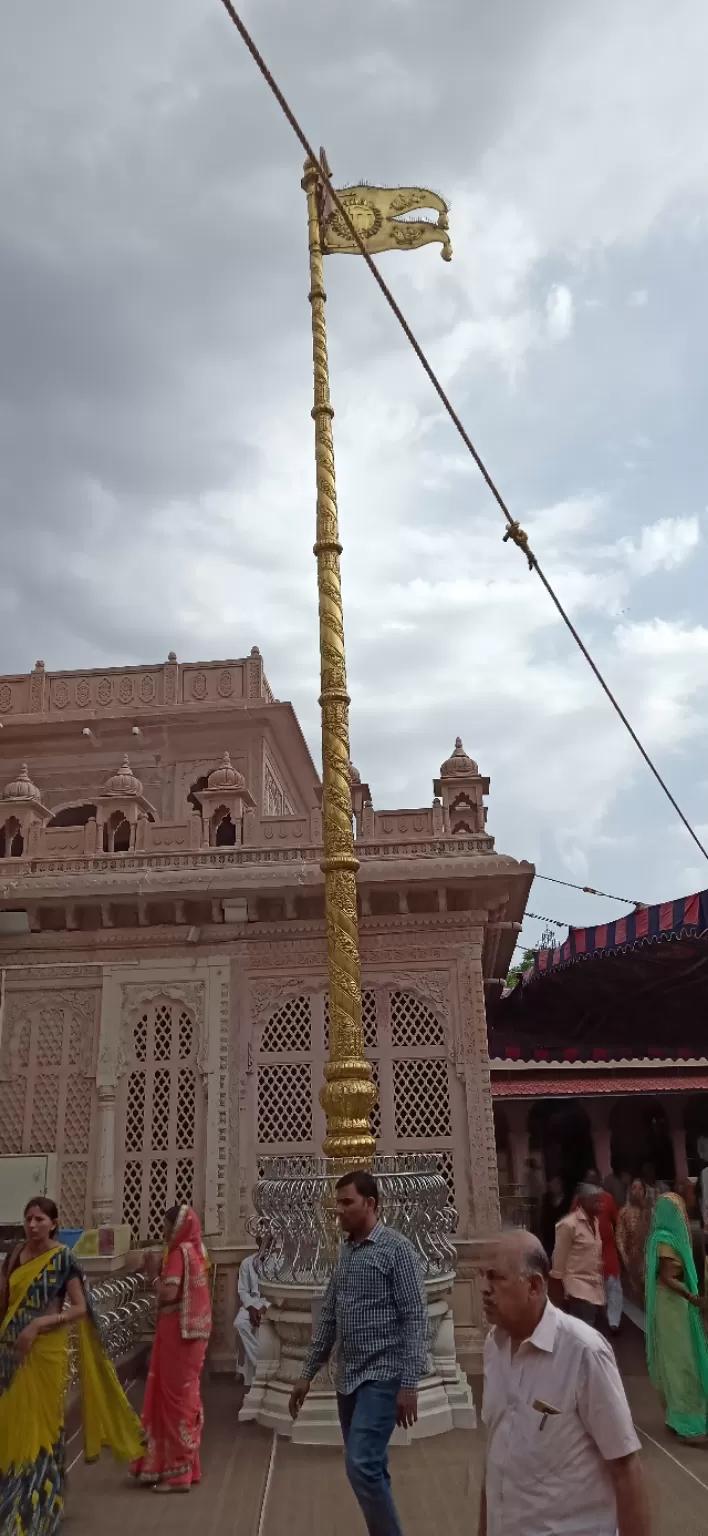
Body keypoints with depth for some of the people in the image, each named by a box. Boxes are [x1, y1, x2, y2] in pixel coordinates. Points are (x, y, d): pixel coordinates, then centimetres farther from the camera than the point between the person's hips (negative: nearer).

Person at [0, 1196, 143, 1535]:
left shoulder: (63, 1258, -10)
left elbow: (80, 1308, -11)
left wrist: (39, 1323, -20)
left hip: (44, 1351, -4)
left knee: (38, 1424, 3)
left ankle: (36, 1508, 18)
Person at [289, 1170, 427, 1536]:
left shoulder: (397, 1249, -12)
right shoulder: (345, 1251, 10)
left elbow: (415, 1319, -15)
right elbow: (329, 1316, 16)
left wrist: (409, 1383, -19)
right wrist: (308, 1373, 16)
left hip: (381, 1377, -7)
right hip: (348, 1378, 7)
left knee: (362, 1465, -14)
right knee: (369, 1468, 14)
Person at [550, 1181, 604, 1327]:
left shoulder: (595, 1221, 11)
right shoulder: (569, 1224, -13)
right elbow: (559, 1259, -10)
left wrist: (601, 1286, 17)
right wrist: (558, 1292, -8)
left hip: (595, 1289, 8)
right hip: (578, 1289, -8)